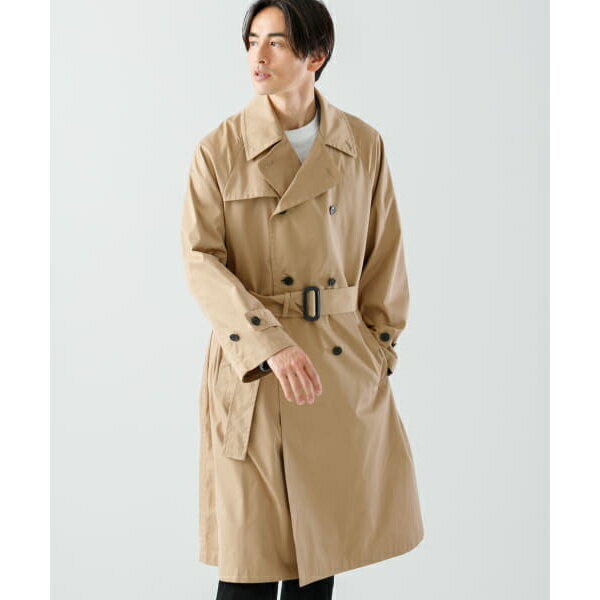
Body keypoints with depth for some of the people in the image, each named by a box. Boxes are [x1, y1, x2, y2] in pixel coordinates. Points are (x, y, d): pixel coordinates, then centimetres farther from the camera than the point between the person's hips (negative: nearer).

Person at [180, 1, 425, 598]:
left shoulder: (363, 145, 2)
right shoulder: (220, 151, -4)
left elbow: (384, 256, 8)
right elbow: (202, 262, -10)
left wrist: (377, 348, 4)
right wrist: (270, 344, -22)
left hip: (344, 371, 3)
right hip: (254, 373, -2)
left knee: (323, 537, 12)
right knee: (252, 547, 3)